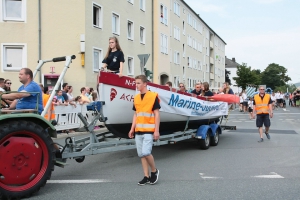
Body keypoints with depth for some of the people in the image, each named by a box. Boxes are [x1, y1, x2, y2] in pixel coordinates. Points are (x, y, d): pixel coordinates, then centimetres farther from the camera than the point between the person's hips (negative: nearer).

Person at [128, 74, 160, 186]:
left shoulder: (153, 96, -6)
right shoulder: (136, 98, 12)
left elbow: (157, 114, -7)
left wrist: (156, 130, -11)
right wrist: (132, 129, 12)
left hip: (149, 130, -6)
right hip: (138, 131, 6)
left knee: (146, 152, -15)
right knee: (141, 154, 6)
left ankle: (154, 171, 10)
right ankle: (146, 176, 15)